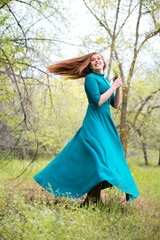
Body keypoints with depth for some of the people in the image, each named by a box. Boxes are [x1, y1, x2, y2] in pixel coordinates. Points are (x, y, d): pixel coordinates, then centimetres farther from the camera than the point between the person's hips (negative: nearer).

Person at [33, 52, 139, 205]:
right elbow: (98, 101, -17)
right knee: (100, 158, -17)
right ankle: (93, 201, -12)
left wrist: (118, 88, 4)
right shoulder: (90, 78, -4)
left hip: (105, 124, 8)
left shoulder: (105, 80, 20)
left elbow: (116, 105, 17)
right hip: (94, 122, -8)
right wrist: (113, 86, -8)